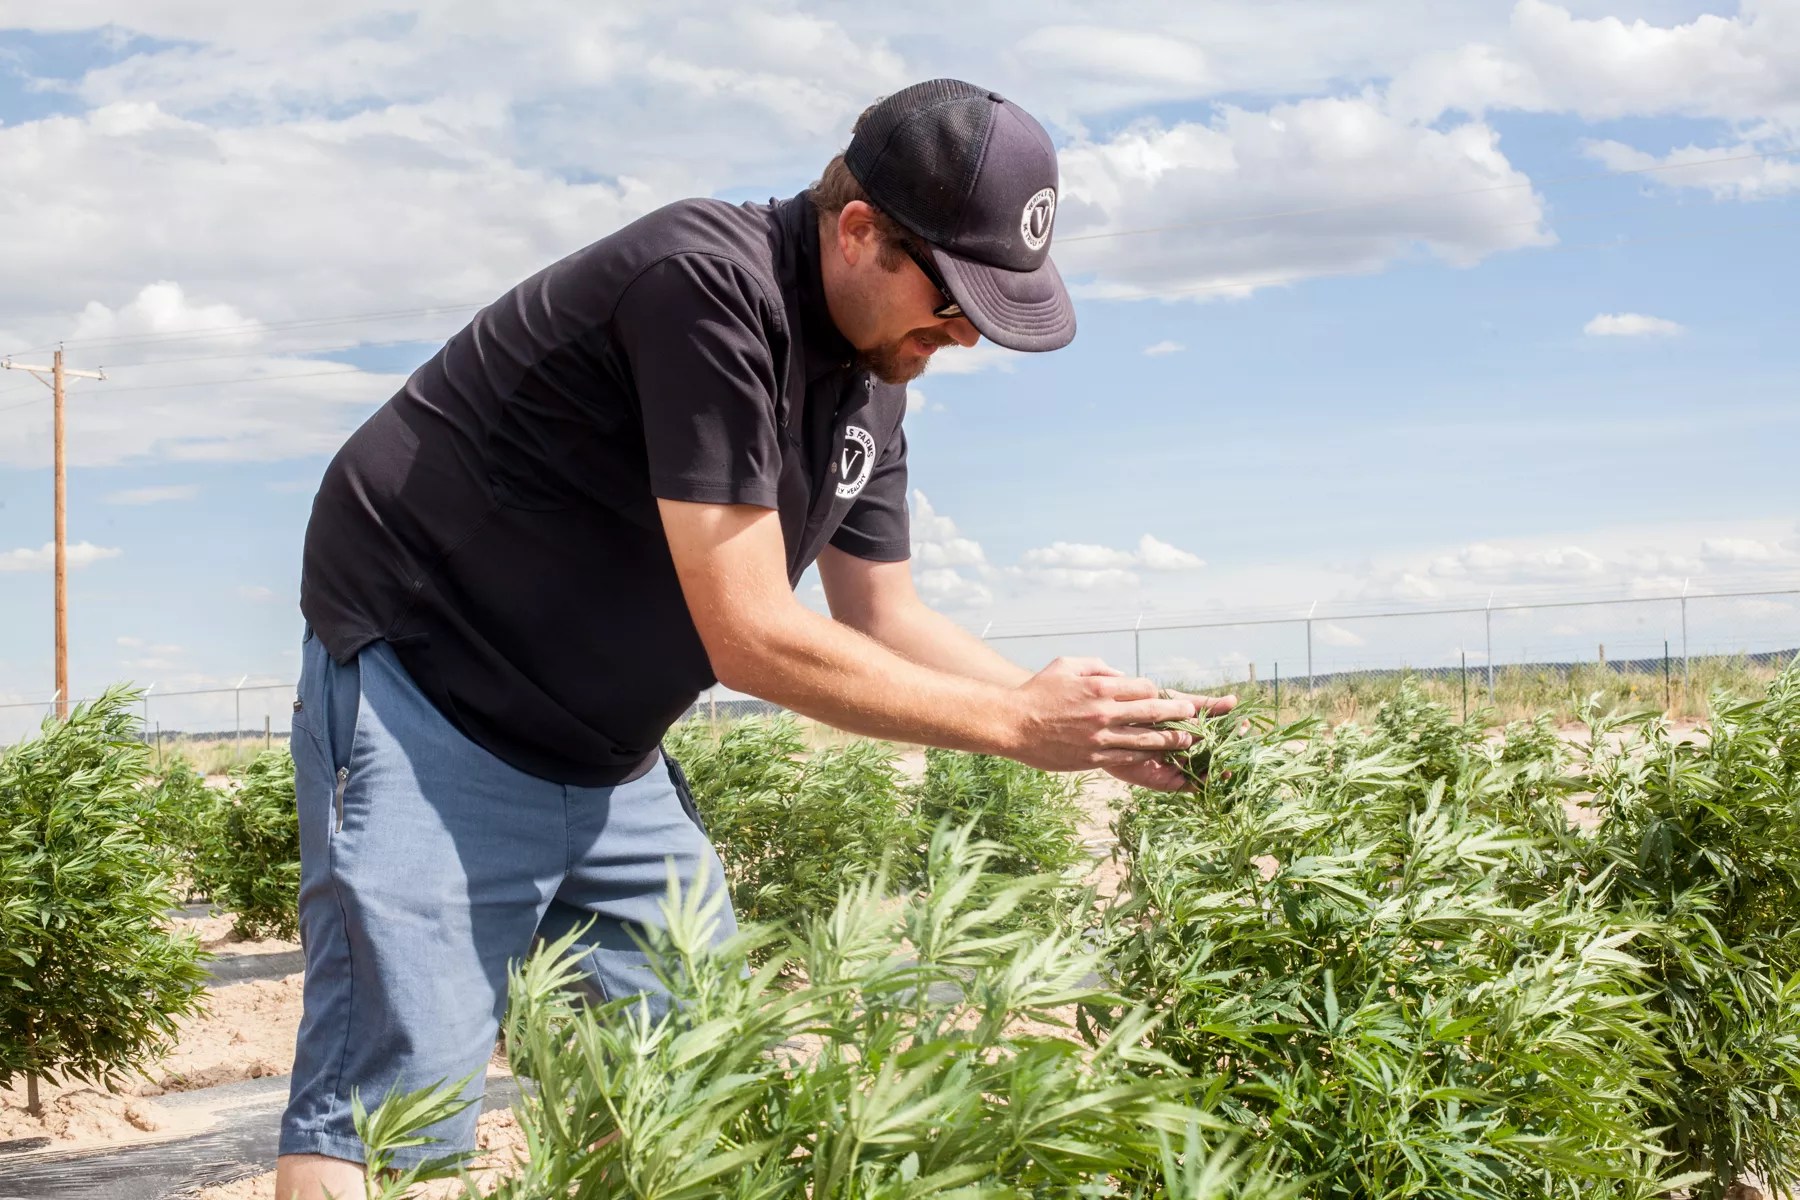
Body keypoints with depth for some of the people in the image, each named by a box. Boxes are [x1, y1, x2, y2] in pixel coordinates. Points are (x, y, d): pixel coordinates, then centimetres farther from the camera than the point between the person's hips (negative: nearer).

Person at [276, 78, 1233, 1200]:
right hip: (428, 707, -9)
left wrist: (1093, 723, -3)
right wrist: (1016, 723, -18)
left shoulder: (871, 379, 5)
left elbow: (886, 620, 11)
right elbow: (749, 637, -25)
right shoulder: (711, 281, -24)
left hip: (612, 761, 9)